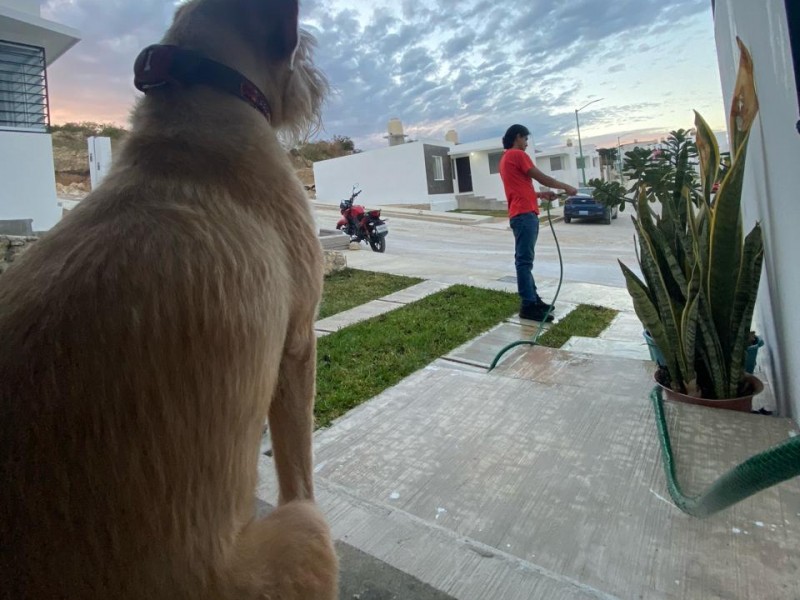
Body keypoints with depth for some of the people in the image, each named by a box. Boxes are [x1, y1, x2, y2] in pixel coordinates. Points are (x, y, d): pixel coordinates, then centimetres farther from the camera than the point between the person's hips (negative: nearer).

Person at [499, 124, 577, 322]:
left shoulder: (506, 158, 24)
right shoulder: (517, 155, -5)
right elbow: (541, 177, -4)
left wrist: (542, 194, 24)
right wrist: (565, 187, 7)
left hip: (521, 213, 11)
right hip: (524, 214, -11)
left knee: (525, 259, 12)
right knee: (524, 260, -11)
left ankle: (533, 298, 19)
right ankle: (528, 306, -10)